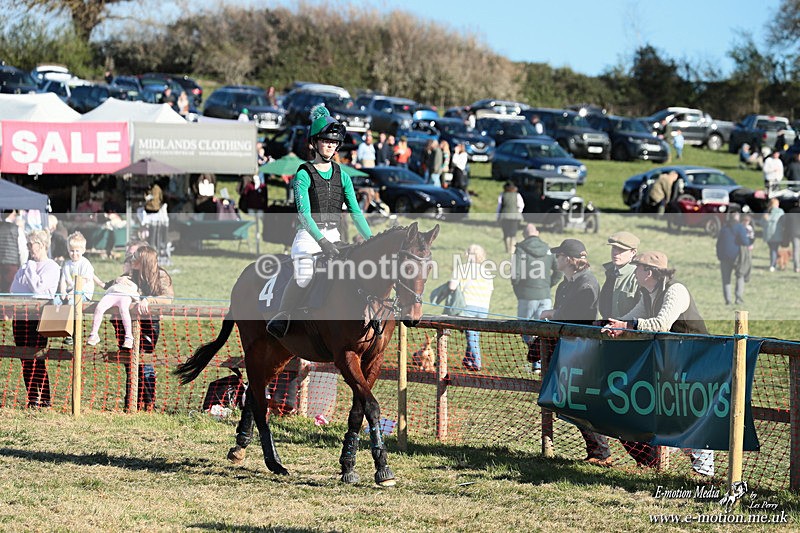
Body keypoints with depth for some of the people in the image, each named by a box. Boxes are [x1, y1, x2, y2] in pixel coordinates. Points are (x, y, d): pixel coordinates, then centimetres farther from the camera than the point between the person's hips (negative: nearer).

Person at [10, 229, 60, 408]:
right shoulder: (25, 266, 20)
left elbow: (38, 286, -17)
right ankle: (32, 398, 14)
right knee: (25, 359, 8)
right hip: (21, 316, 8)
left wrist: (31, 266, -9)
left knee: (37, 359, -9)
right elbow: (14, 288, 23)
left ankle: (42, 399, -6)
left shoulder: (51, 267, -3)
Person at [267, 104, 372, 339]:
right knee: (303, 279, -25)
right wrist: (321, 240, -28)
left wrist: (371, 239, -4)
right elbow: (304, 212, -15)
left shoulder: (342, 175, 13)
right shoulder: (304, 175, -3)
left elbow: (355, 211, 9)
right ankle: (282, 317, -9)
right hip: (309, 234, -5)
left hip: (333, 236, 5)